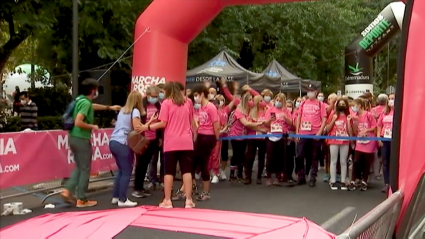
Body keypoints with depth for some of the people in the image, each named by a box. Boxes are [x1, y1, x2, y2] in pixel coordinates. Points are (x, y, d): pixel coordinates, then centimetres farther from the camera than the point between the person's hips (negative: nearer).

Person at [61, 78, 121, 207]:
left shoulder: (81, 99, 11)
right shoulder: (85, 102, -18)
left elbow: (93, 106, 32)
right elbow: (78, 122, -27)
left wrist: (109, 107, 38)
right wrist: (92, 126, -13)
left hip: (74, 137, 9)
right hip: (81, 139, -9)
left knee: (79, 167, 19)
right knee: (85, 169, 1)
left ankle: (67, 191, 10)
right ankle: (81, 200, 7)